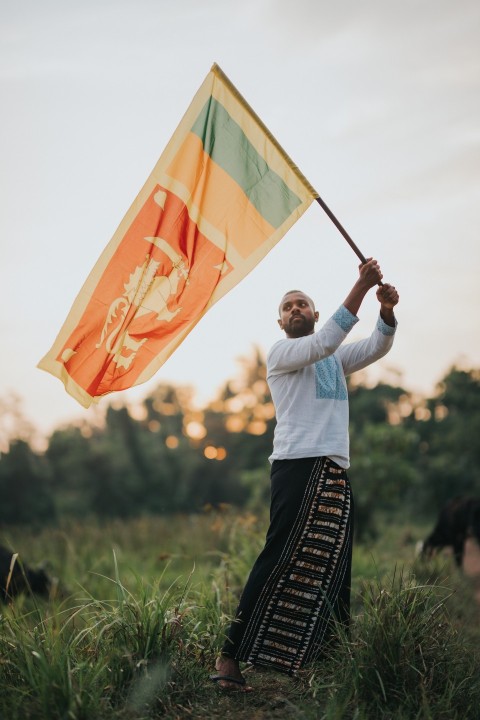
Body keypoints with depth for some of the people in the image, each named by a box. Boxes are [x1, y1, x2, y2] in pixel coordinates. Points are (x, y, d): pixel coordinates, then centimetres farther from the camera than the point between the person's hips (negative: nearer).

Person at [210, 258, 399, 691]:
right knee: (279, 560, -13)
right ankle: (231, 653, -12)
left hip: (337, 472, 7)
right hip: (298, 465, -7)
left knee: (333, 566, 4)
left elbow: (377, 347, 9)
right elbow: (323, 343, -14)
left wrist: (387, 309, -12)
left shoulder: (335, 359, 23)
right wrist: (360, 288, -19)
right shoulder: (280, 353, 4)